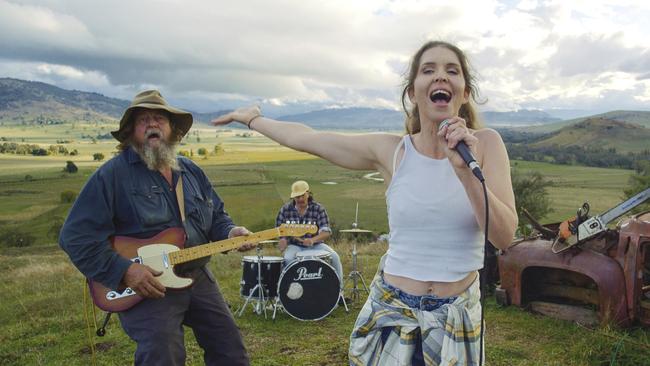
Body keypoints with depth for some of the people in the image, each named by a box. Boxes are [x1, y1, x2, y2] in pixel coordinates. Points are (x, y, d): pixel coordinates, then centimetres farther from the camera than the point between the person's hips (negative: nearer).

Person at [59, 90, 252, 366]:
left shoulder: (192, 171, 10)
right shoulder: (112, 174, -9)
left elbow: (216, 216, 18)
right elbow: (76, 236, -13)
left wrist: (229, 232, -5)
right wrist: (124, 271, -21)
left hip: (198, 278, 6)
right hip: (145, 286, -6)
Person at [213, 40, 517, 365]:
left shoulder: (485, 143, -8)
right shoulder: (389, 151, -7)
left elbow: (504, 237, -15)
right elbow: (303, 138, 3)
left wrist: (466, 171, -28)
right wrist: (252, 120, 17)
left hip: (457, 317, 0)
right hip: (391, 311, 0)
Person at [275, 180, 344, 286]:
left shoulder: (318, 209, -6)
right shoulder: (285, 209, -1)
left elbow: (326, 232, -12)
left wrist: (313, 240, -31)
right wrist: (283, 240, -13)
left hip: (315, 245, 0)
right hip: (294, 246, 0)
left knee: (334, 257, -23)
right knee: (288, 259, -34)